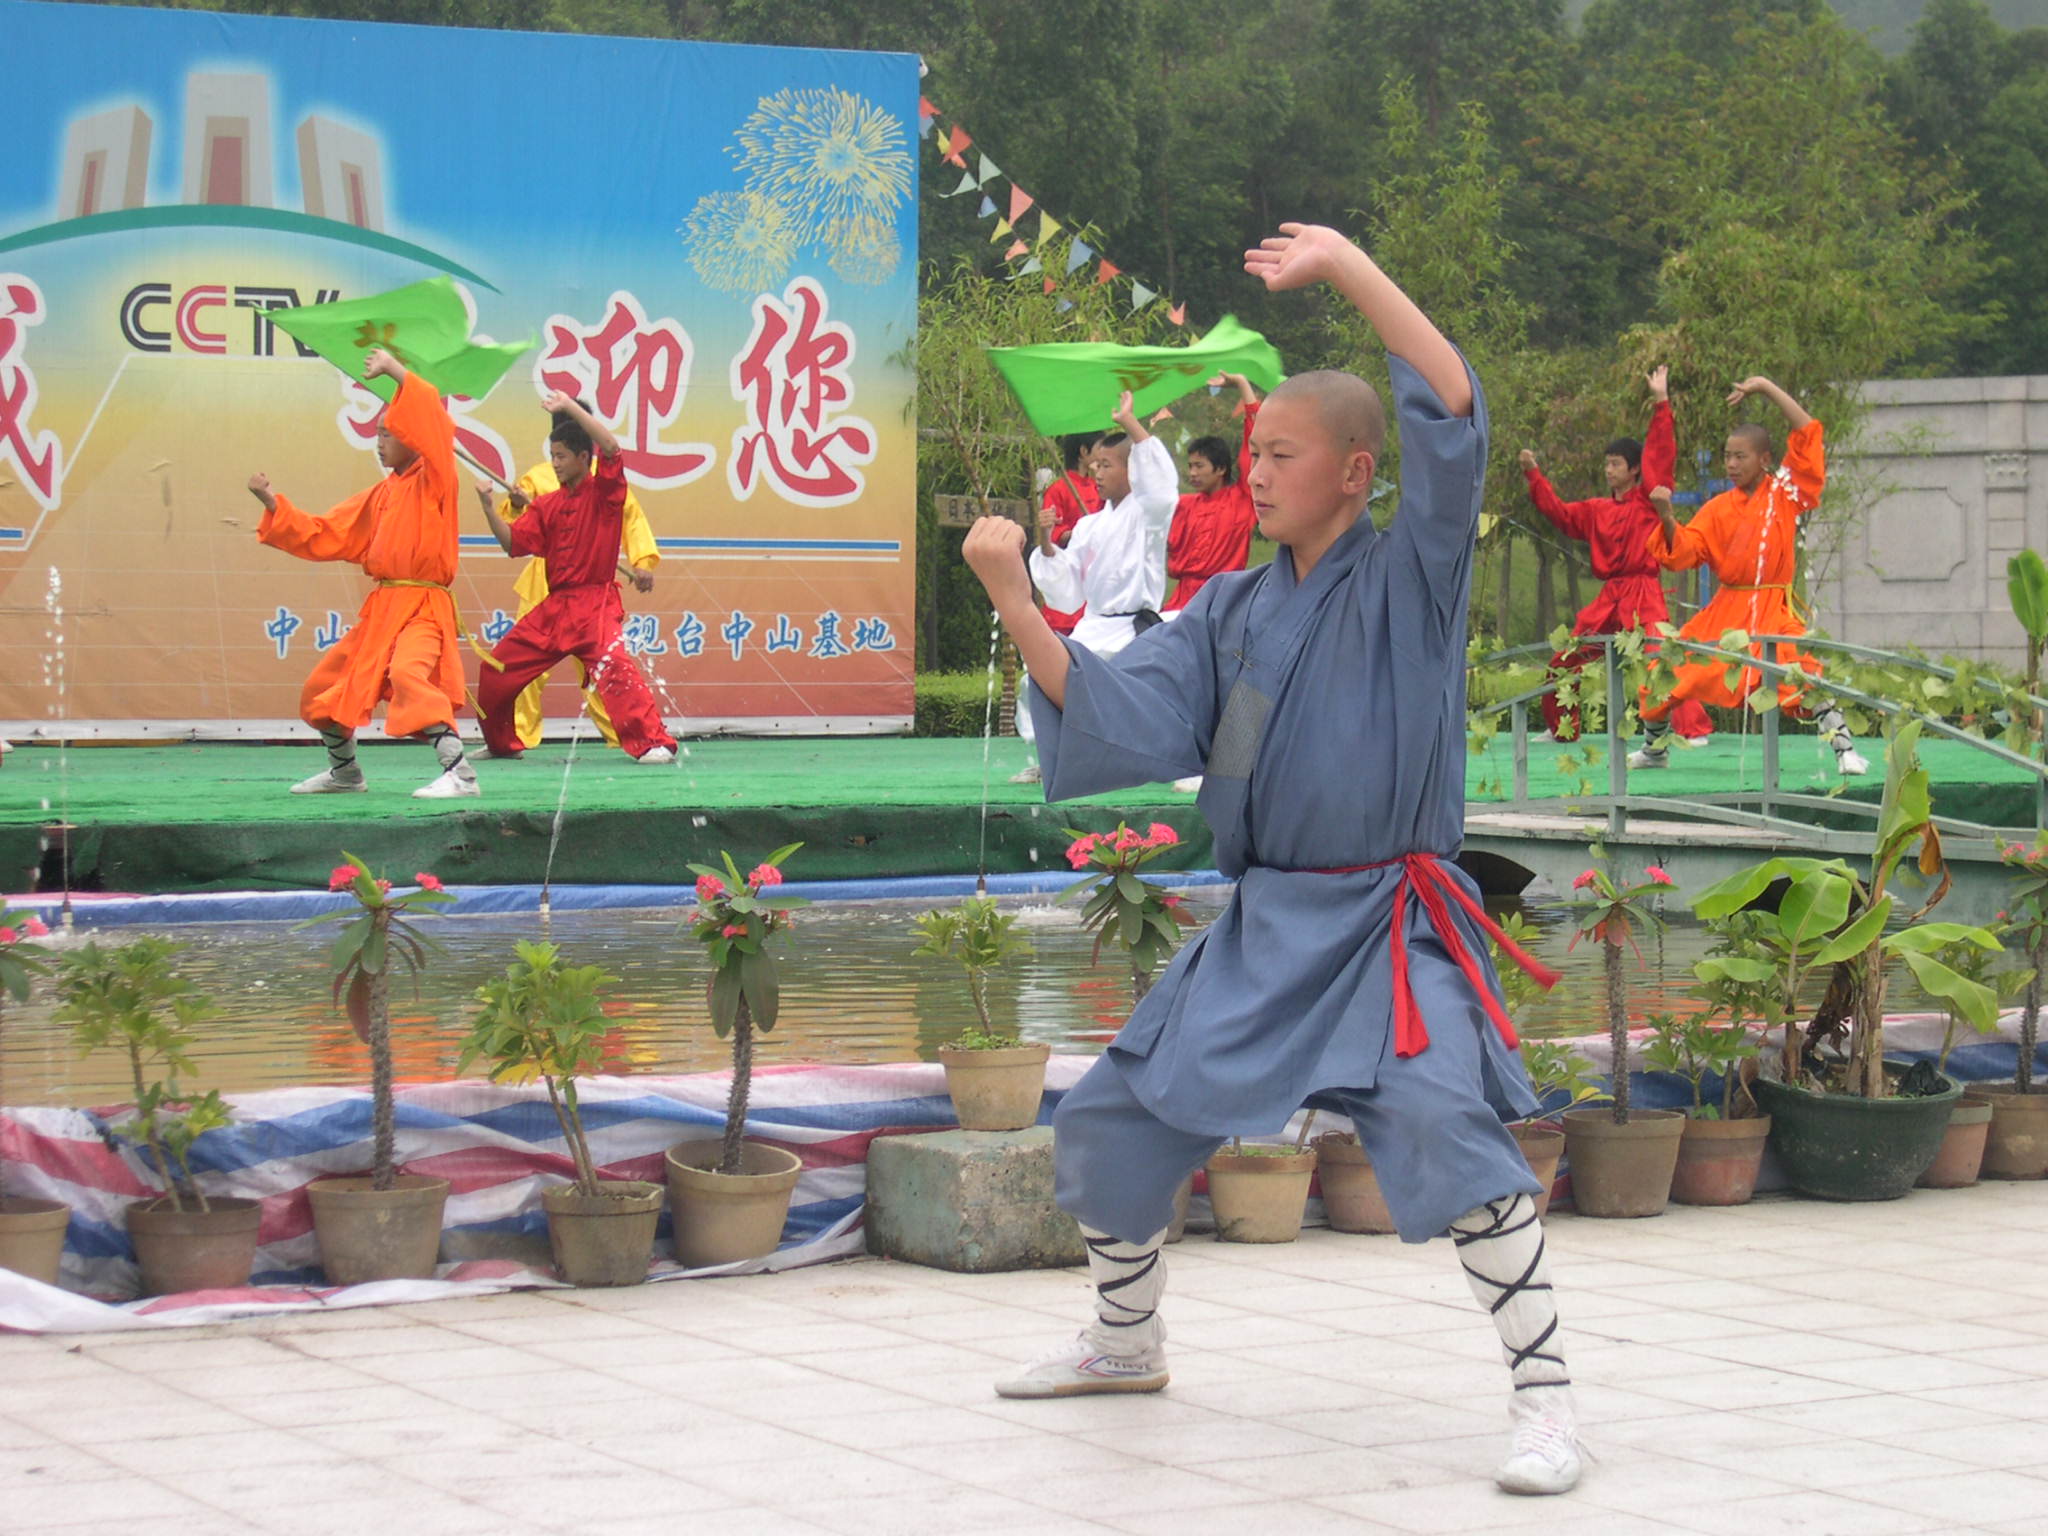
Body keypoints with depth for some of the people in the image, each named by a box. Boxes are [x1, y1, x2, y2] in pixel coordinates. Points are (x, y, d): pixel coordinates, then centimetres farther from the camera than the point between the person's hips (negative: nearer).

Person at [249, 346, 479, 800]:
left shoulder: (434, 481, -5)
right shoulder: (382, 494, 17)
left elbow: (433, 423, -24)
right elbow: (324, 535, 19)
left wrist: (395, 370, -25)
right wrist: (272, 503, 12)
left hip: (423, 611, -9)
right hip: (381, 609, 9)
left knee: (408, 676, -35)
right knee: (325, 688, 18)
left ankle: (459, 771, -35)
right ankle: (344, 771, 40)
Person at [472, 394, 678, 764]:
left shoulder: (603, 492, -3)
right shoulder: (547, 505, 13)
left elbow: (610, 448, -21)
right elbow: (512, 542, 8)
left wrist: (570, 407, -20)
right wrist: (488, 506, -3)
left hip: (595, 604, -7)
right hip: (553, 608, 7)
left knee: (613, 665, -29)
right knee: (498, 669, 11)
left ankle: (653, 742, -29)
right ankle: (500, 743, 30)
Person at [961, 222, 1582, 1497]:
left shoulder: (1409, 580, -7)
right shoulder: (1233, 609, 9)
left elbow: (1456, 412, -21)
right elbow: (1124, 715, -2)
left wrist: (1348, 267, -23)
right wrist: (1016, 602, -12)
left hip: (1389, 931, -6)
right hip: (1262, 933, 7)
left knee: (1445, 1123, -31)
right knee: (1112, 1125, 13)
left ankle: (1545, 1393, -20)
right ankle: (1128, 1342, 40)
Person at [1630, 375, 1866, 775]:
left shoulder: (1786, 492, -1)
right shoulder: (1719, 508, 6)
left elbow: (1807, 432, -8)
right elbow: (1683, 553, 1)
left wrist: (1767, 388, -10)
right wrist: (1667, 517, -16)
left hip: (1773, 611, -4)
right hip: (1725, 612, 4)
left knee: (1803, 675, -27)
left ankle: (1844, 747, -17)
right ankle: (1654, 748, 28)